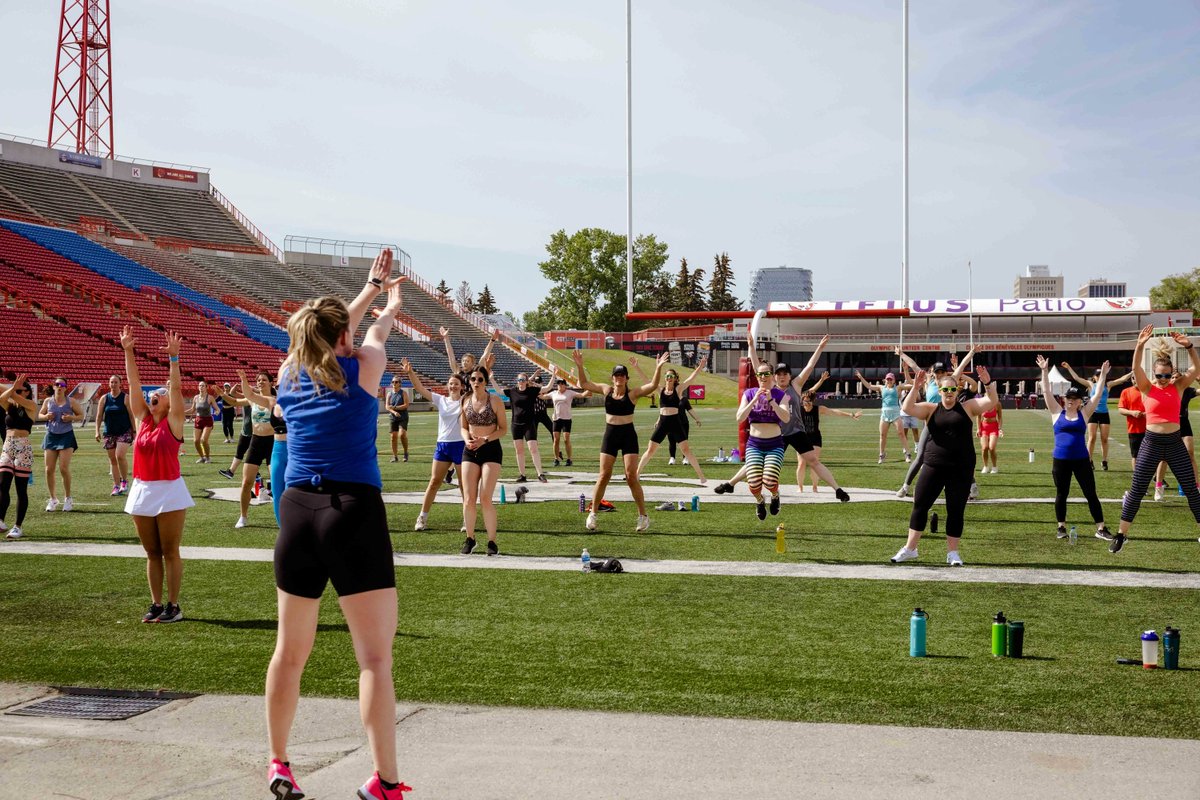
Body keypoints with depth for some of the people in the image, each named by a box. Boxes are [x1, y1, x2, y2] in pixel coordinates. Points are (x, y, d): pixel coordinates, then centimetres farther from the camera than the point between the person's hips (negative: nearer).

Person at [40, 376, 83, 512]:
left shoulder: (71, 401, -2)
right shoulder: (48, 401, 5)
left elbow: (81, 415, 5)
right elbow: (39, 415, 16)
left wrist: (71, 417, -15)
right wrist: (46, 417, -7)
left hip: (66, 436, -3)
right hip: (51, 436, 3)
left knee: (64, 468, -10)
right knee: (49, 470, 0)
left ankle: (68, 498, 8)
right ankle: (53, 499, 15)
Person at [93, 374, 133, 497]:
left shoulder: (126, 398, -2)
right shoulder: (104, 398, 5)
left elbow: (132, 415, -3)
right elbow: (99, 416, 7)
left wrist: (134, 432, -6)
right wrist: (97, 431, -1)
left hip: (124, 431, -4)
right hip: (109, 433, 4)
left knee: (120, 455, -20)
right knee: (112, 460, 5)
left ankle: (125, 481, -1)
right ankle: (116, 486, 12)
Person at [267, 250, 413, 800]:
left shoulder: (289, 374, 12)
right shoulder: (362, 367, 2)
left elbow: (325, 337, 31)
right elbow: (373, 334, 25)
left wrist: (369, 290, 44)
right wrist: (389, 306, 48)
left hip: (297, 513, 5)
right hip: (354, 513, -5)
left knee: (290, 651, 16)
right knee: (375, 656, -4)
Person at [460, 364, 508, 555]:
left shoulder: (495, 401, -4)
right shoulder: (465, 401, 7)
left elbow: (503, 429, -2)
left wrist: (485, 439, -16)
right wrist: (467, 439, -6)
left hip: (491, 450, -4)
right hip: (470, 451, 4)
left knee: (485, 498, -13)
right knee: (468, 499, -2)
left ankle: (492, 542, -1)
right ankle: (470, 539, 15)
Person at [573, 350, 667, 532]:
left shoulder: (633, 392, -5)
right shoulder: (606, 390, 5)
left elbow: (653, 385, -18)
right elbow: (584, 383, 12)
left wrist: (658, 368, -32)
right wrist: (579, 366, 0)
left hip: (628, 435, -3)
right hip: (610, 435, 3)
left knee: (631, 476, -6)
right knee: (604, 476, 2)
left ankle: (643, 515, 5)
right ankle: (593, 514, 11)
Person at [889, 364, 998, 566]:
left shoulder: (968, 407, 5)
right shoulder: (931, 409, 6)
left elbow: (992, 401, -4)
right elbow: (908, 408, -8)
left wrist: (988, 383, -19)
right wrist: (916, 387, -19)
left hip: (961, 469, -1)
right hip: (933, 466, 1)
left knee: (956, 510, 3)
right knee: (920, 505, 4)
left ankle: (952, 552, 15)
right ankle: (909, 548, 14)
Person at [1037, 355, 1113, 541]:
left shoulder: (1084, 413, 5)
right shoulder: (1057, 412, 4)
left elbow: (1097, 395, 3)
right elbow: (1046, 392, 0)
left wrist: (1103, 375, -2)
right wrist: (1044, 371, -5)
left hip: (1081, 460, 0)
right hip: (1060, 460, 0)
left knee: (1091, 494, 1)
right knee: (1061, 494, 9)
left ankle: (1101, 529, 5)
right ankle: (1061, 527, 21)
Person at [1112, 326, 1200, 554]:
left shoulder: (1178, 387, 3)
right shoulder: (1147, 388, -2)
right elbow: (1136, 368, -18)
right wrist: (1140, 345, -34)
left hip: (1175, 443, 2)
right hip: (1151, 443, -2)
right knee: (1136, 491, 0)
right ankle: (1121, 535, 7)